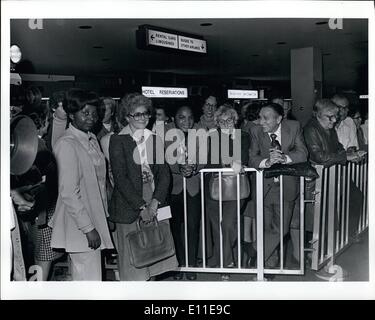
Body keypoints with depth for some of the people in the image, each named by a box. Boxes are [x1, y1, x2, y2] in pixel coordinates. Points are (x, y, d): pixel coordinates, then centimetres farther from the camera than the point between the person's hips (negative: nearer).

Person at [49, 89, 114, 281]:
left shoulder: (92, 139, 11)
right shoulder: (66, 145, -17)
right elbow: (68, 192, -20)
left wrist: (106, 217, 15)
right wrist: (88, 228, -18)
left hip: (95, 220, 8)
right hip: (80, 227, -8)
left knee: (81, 275, 18)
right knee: (90, 278, -3)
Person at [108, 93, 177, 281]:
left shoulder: (155, 140, 10)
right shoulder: (118, 140, -3)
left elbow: (164, 173, 5)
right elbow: (120, 177, -10)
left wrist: (155, 201, -10)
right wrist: (141, 206, -15)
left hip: (155, 206, 4)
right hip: (129, 209, -4)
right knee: (133, 262, 2)